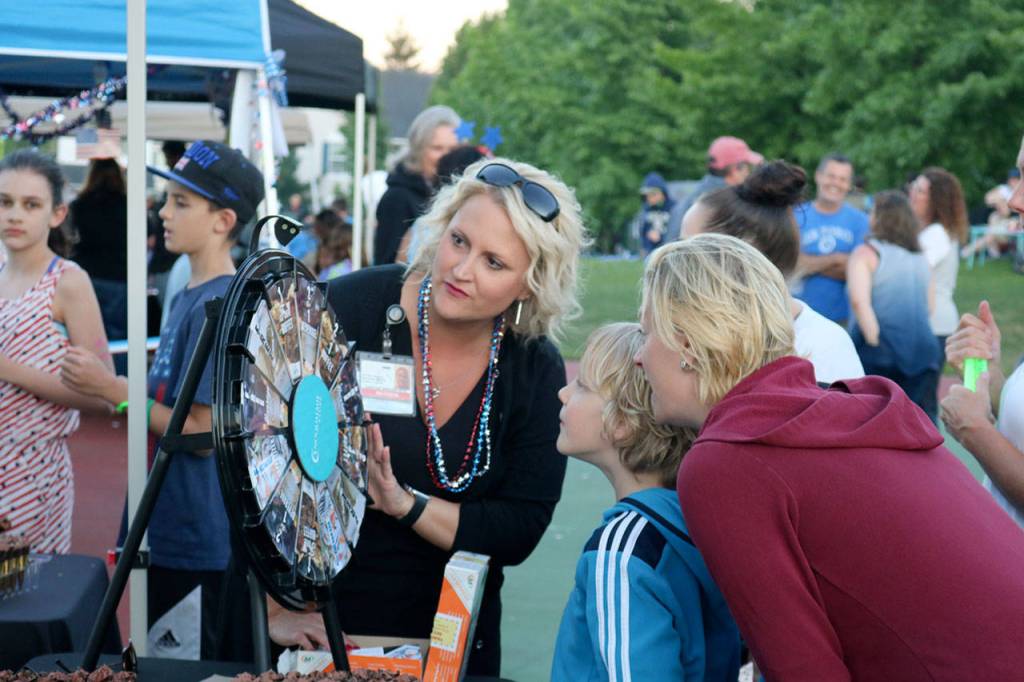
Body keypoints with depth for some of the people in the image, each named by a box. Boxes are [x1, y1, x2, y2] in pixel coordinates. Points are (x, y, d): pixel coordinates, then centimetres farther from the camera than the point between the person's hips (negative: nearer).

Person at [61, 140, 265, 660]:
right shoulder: (187, 297, 11)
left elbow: (203, 431, -20)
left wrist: (114, 390, -16)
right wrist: (112, 392, 8)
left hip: (196, 542, -9)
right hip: (167, 530, 9)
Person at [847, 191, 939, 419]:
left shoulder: (867, 253, -4)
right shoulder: (920, 258, 13)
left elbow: (859, 300, -18)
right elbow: (929, 306, 19)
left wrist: (874, 340, -15)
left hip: (878, 356, -5)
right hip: (924, 351, 5)